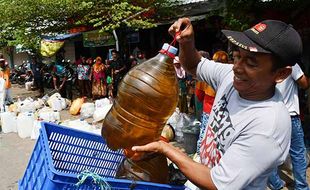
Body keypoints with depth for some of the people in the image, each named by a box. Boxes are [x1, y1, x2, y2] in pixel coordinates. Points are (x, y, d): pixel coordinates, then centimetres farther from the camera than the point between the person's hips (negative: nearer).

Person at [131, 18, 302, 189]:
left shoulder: (267, 128, -33)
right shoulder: (231, 75, -14)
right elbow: (193, 66, 4)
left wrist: (164, 148, -22)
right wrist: (186, 41, -17)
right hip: (206, 172, 6)